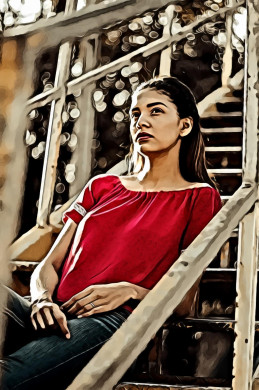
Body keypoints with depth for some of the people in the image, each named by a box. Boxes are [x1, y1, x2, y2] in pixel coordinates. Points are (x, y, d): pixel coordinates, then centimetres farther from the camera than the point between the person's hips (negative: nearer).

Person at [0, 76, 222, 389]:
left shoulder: (198, 197, 13)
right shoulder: (102, 187, 28)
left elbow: (183, 303, 9)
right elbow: (49, 265, 18)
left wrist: (130, 291, -11)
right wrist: (43, 299, -6)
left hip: (115, 322, -5)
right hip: (57, 315, 5)